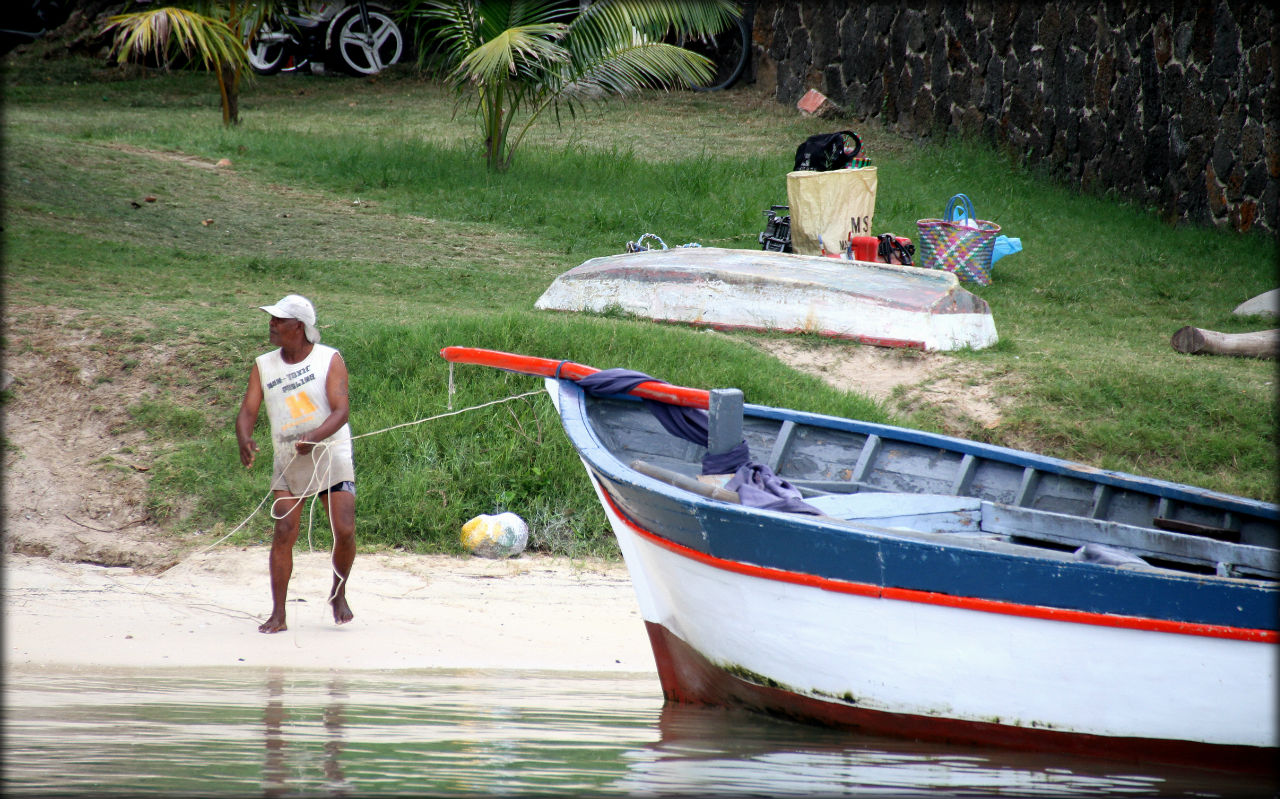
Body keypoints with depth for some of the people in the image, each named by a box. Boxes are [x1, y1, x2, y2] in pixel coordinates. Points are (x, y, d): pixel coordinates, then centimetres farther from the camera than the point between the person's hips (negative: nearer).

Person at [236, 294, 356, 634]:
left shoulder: (329, 360, -6)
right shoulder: (263, 366, 4)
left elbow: (341, 410, -15)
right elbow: (248, 411, -2)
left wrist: (314, 438, -33)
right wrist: (244, 441, -25)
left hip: (331, 456, -2)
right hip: (288, 463, 2)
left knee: (345, 530, -10)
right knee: (283, 533, -9)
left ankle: (339, 594, 17)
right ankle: (278, 615, -6)